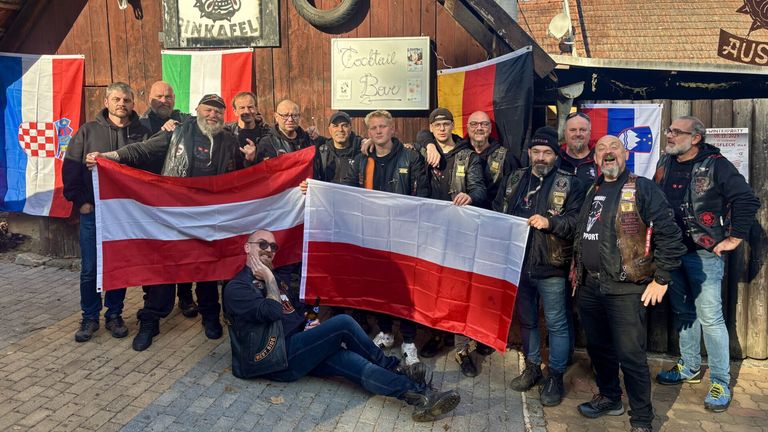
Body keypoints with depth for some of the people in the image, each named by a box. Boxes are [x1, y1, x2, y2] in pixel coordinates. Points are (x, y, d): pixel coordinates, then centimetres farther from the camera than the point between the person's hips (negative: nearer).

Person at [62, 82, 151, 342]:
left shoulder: (142, 134, 4)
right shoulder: (88, 130, 4)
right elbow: (70, 167, 3)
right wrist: (80, 200, -4)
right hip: (93, 211, 0)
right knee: (89, 269, 4)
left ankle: (114, 315, 23)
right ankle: (90, 318, 19)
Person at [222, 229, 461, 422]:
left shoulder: (274, 279, 24)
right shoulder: (235, 288, -4)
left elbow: (299, 309, 26)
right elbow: (273, 311, -20)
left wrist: (312, 324, 4)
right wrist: (268, 279, -5)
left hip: (298, 348, 8)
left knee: (353, 362, -20)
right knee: (343, 323, -23)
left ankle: (420, 394, -30)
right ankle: (395, 368, -8)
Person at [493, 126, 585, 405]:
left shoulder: (569, 184, -5)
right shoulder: (514, 180, 9)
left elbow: (577, 221, -15)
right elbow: (496, 212, 12)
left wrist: (550, 222, -28)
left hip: (550, 267, -4)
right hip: (518, 264, 5)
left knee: (556, 324, 6)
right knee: (526, 320, 18)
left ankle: (556, 377, 21)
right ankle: (532, 368, 35)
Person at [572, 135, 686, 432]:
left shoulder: (642, 189, -7)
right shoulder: (592, 192, 14)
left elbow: (669, 234, -12)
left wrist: (661, 279, -11)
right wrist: (578, 268, 19)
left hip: (625, 288, -7)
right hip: (590, 286, 7)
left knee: (630, 355, -2)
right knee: (597, 347, 18)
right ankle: (609, 398, 38)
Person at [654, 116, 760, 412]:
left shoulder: (715, 165, -11)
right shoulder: (665, 163, 8)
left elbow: (747, 200, -13)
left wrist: (734, 238, -13)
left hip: (703, 254, -6)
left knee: (710, 316, -5)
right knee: (683, 312, 16)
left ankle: (720, 383, 7)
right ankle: (689, 368, 30)